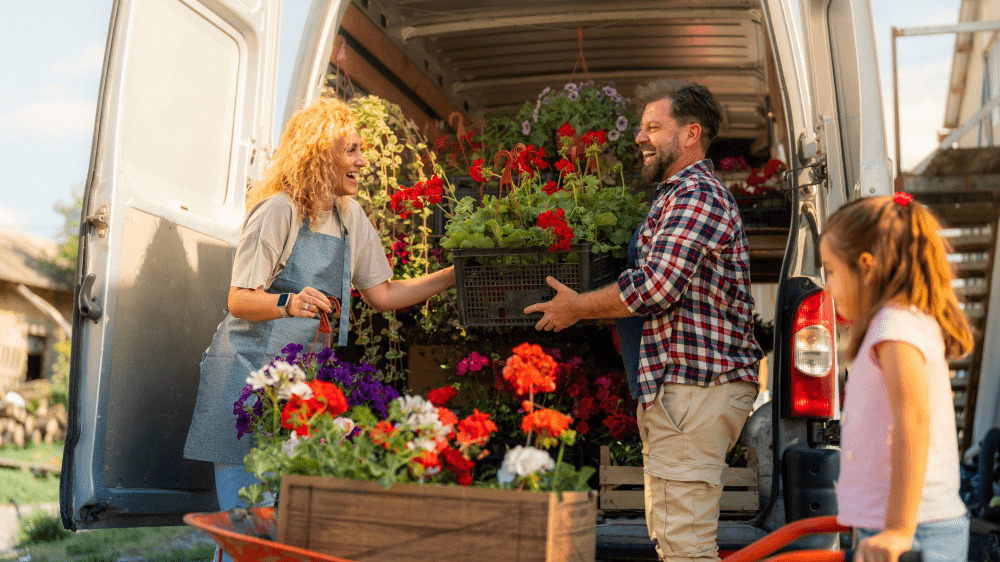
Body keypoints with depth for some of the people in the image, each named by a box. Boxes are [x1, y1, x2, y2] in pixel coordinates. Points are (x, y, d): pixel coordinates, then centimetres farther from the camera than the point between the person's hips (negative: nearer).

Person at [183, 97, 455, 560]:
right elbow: (238, 300, -13)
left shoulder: (351, 216, 9)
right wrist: (288, 302, -32)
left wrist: (453, 274, 8)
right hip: (252, 371, -6)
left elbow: (382, 294, 13)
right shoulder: (278, 210, -12)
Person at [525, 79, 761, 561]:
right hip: (674, 389, 11)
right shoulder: (677, 195, 24)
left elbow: (654, 286, -21)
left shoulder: (697, 195, -11)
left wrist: (577, 307, -8)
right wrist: (588, 305, 20)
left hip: (694, 389, -11)